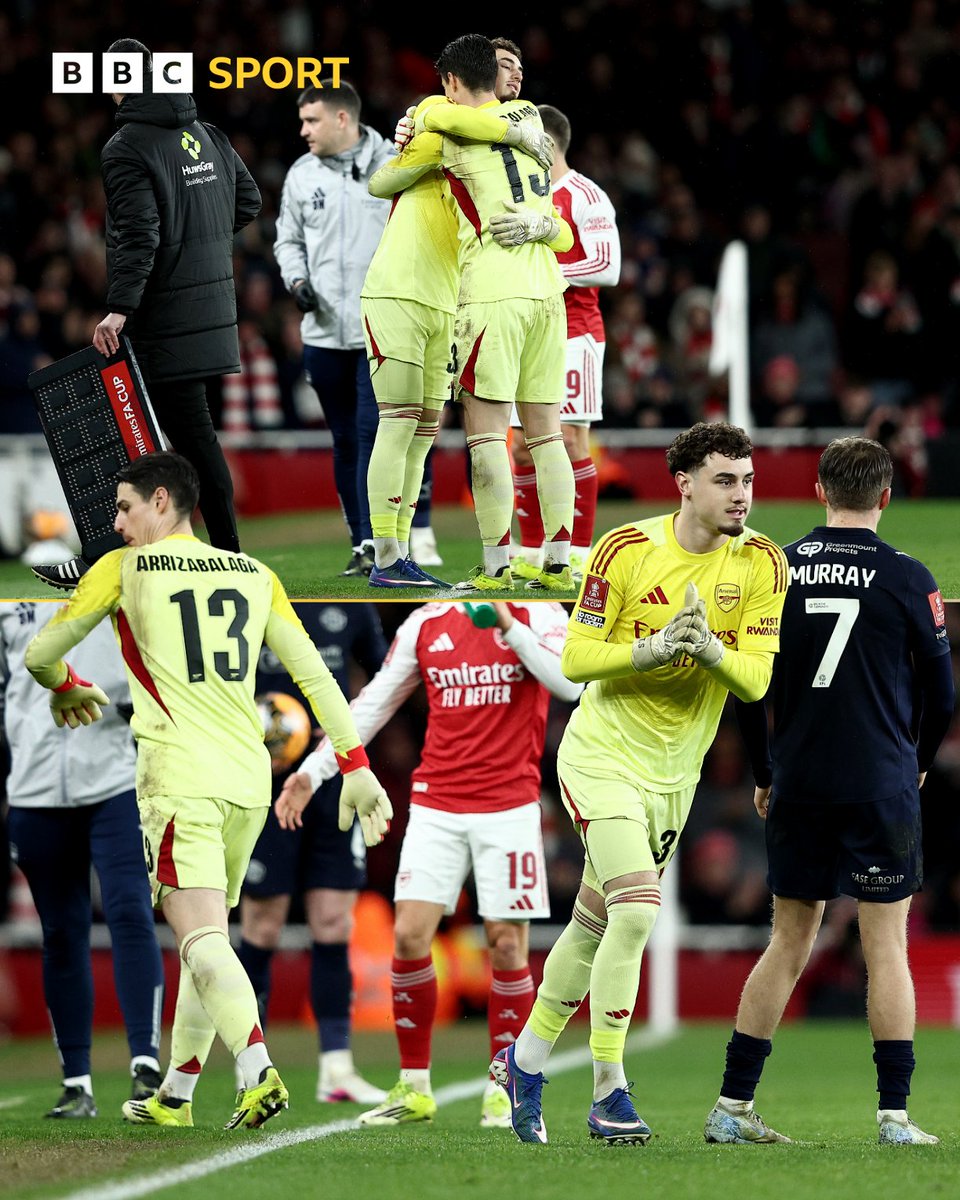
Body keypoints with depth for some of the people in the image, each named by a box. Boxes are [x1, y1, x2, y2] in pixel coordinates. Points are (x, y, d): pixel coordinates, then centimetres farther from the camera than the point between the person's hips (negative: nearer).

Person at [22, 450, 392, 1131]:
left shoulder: (123, 569, 3)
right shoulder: (255, 575, 14)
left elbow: (39, 654, 9)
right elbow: (314, 673, 9)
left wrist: (68, 689, 31)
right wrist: (355, 764, 11)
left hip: (180, 775, -5)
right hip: (249, 777, 6)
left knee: (203, 941, -13)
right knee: (208, 937, 16)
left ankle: (260, 1074, -33)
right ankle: (175, 1097, 24)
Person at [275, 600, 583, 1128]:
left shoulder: (539, 615, 0)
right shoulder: (427, 623, 8)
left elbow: (569, 683, -16)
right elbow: (372, 704, 13)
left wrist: (509, 626, -22)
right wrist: (313, 771, 8)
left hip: (508, 808, -2)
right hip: (435, 806, 2)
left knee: (507, 942, -3)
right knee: (409, 933, -7)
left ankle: (504, 1090, 11)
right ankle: (413, 1088, 5)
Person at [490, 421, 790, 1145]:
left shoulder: (761, 563, -5)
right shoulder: (626, 550, -13)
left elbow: (756, 680, -8)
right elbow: (576, 657, -11)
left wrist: (710, 649, -28)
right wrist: (652, 650, -27)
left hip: (675, 772, 5)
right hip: (603, 755, -4)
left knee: (596, 923, 13)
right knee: (637, 911, -20)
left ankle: (526, 1061, 32)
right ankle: (609, 1092, -13)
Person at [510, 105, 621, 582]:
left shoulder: (585, 197, -8)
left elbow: (607, 267, -15)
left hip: (573, 336, -7)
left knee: (570, 439, -9)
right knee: (523, 446, 4)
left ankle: (579, 554, -7)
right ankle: (531, 553, 9)